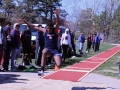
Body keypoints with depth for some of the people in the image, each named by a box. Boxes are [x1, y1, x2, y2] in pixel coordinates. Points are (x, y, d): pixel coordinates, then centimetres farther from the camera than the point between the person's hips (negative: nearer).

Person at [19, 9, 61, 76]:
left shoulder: (55, 31, -5)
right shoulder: (44, 31, 2)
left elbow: (58, 23, -23)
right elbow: (34, 27, 8)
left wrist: (57, 16, -42)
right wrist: (25, 21, 9)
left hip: (55, 50, -1)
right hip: (47, 48, 2)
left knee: (59, 65, -18)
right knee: (44, 52, -37)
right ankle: (42, 71, -34)